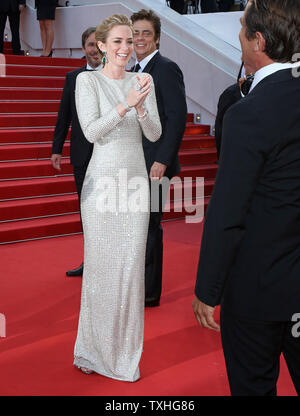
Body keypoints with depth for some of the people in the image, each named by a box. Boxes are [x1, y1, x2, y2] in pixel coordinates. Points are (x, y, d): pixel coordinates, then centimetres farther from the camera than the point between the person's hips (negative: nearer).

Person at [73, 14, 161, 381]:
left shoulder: (142, 81, 9)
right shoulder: (87, 80, -2)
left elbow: (155, 134, 3)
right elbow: (91, 131, -12)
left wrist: (141, 108, -17)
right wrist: (126, 105, -24)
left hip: (135, 179, 4)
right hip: (103, 179, -4)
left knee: (132, 265, 7)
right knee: (100, 265, 2)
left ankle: (125, 351, 21)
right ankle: (93, 349, 19)